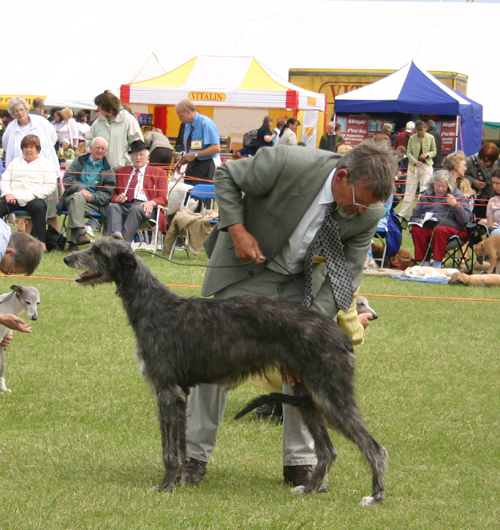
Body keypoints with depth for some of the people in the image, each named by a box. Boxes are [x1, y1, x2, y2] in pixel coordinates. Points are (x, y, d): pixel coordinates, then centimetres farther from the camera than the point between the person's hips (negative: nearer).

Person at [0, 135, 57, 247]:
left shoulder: (45, 164, 14)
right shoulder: (15, 162, 27)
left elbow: (51, 185, 2)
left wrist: (34, 195, -13)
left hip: (33, 199, -3)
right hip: (13, 198, 3)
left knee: (39, 206, -38)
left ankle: (40, 241, -36)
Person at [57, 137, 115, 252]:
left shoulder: (108, 171, 17)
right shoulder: (78, 162, 21)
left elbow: (106, 194, 6)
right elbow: (67, 179, 7)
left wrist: (92, 196, -15)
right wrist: (80, 189, -12)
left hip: (93, 203, 0)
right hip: (71, 198, 0)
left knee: (75, 206, -34)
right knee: (78, 197, -37)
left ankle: (73, 242, -45)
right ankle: (79, 233, -53)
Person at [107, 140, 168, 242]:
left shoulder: (158, 173, 21)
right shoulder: (121, 171, 31)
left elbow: (163, 199, 12)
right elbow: (113, 194, 25)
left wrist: (152, 203, -12)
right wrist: (117, 198, -2)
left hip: (144, 206, -2)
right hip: (123, 204, 3)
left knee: (136, 209, -38)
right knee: (113, 207, -33)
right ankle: (116, 236, -59)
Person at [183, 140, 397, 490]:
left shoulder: (369, 214, -22)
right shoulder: (288, 164, -33)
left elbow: (347, 273, -14)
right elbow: (226, 176, -16)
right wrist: (237, 229, -28)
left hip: (302, 283, 3)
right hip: (246, 266, -3)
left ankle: (301, 461, 9)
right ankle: (195, 454, 11)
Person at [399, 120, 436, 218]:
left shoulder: (430, 138, -1)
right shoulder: (412, 138, 0)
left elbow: (434, 152, 7)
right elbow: (408, 152, 3)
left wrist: (427, 154, -15)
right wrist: (415, 161, -14)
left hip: (426, 165, -1)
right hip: (413, 166, 1)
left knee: (424, 190, -2)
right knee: (410, 189, 4)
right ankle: (404, 212, 11)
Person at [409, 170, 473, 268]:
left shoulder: (458, 195, 10)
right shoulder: (426, 195, 22)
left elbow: (466, 219, -1)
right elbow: (415, 216, 22)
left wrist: (456, 205, -13)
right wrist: (419, 221, -1)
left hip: (451, 228, -3)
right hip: (428, 228, 3)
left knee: (439, 230, -37)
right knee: (416, 230, -29)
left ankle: (437, 264, -36)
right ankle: (425, 263, -27)